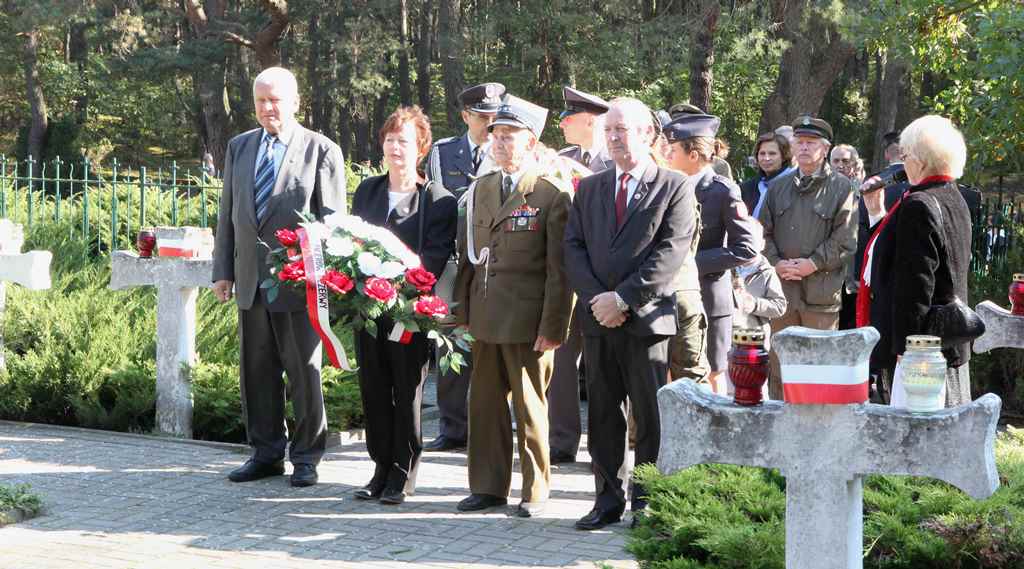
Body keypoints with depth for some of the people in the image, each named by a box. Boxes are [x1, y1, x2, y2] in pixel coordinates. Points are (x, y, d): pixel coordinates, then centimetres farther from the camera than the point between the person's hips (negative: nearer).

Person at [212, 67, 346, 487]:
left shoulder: (321, 150, -3)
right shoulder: (239, 147, 12)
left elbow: (332, 220, -4)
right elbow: (227, 213, 14)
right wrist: (222, 271, 9)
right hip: (250, 279, 5)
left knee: (304, 372, 3)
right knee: (256, 371, 10)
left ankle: (305, 457, 13)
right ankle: (266, 453, 20)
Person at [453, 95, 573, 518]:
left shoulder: (552, 194, -8)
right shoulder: (480, 190, 11)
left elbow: (559, 269, -9)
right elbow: (467, 255, 15)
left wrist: (553, 327, -12)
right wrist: (463, 311, 9)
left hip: (528, 322, -6)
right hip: (485, 319, 6)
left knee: (529, 407, 4)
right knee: (485, 404, 11)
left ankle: (535, 490, 17)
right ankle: (489, 486, 22)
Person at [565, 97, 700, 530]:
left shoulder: (675, 188, -1)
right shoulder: (589, 189, 15)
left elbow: (670, 254, -10)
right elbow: (573, 248, 7)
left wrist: (623, 298, -16)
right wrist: (595, 297, -9)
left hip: (647, 319, -4)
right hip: (598, 318, 5)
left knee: (651, 417, 0)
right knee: (602, 414, 8)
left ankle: (647, 504, 9)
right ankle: (608, 500, 17)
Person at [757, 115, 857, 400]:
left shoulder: (841, 188, 2)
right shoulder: (777, 187, 15)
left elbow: (845, 240, -5)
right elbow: (763, 233, 12)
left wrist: (813, 264, -13)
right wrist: (776, 263, -5)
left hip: (821, 289, -4)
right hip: (782, 288, 4)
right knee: (779, 361, 8)